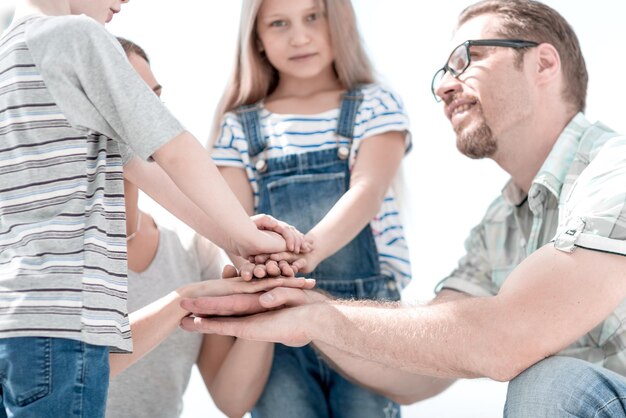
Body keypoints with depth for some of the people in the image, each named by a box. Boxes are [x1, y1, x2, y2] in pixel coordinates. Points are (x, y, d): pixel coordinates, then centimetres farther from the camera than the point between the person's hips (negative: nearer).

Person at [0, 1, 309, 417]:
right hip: (60, 324, -9)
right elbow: (177, 152, -7)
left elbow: (130, 162, 18)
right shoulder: (78, 37, -6)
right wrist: (247, 237, 6)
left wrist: (229, 233, 17)